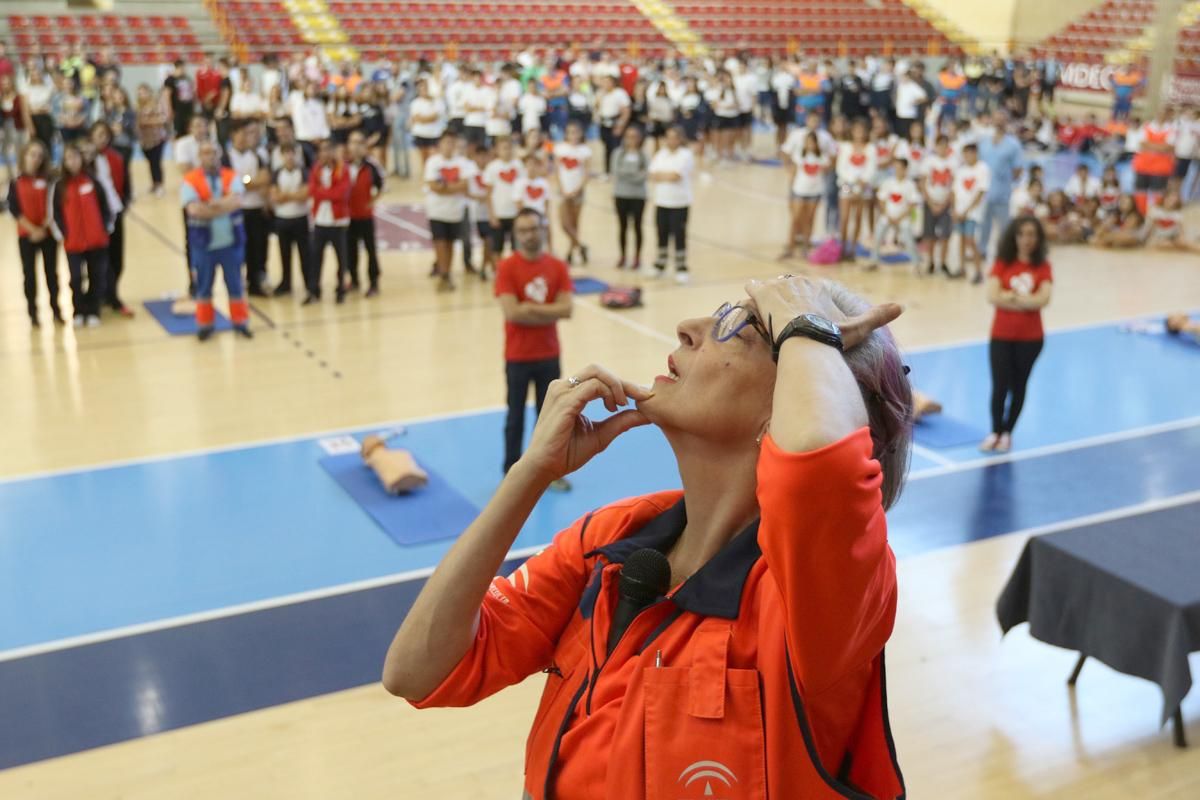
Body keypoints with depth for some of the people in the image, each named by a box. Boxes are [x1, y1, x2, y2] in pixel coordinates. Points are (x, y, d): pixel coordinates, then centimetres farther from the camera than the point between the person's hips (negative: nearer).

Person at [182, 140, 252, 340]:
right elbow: (194, 209, -20)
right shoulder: (190, 180, -6)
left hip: (230, 241, 2)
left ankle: (240, 322, 22)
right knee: (204, 285, 9)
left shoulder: (231, 177, 1)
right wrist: (225, 205, -16)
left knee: (235, 284, 10)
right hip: (204, 243, -1)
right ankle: (205, 324, 21)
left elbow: (237, 201, -15)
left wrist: (215, 204, -23)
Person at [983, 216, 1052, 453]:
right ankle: (995, 432, 15)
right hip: (1001, 335, -1)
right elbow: (993, 296, -16)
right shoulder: (1002, 264, -3)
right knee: (999, 386, -4)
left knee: (1019, 386, 11)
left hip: (1030, 337, 1)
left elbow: (1043, 299, -16)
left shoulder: (1043, 267, -2)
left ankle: (1007, 433, 25)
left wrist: (1010, 296, -16)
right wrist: (1027, 301, -15)